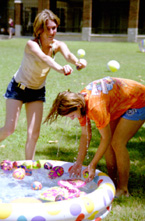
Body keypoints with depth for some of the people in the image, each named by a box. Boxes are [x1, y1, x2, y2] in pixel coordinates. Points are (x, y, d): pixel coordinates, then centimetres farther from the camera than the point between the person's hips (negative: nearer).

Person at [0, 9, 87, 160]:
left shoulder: (58, 45, -14)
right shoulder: (31, 45, -27)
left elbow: (68, 55, -36)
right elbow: (44, 58, -48)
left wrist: (77, 62, -60)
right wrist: (60, 69, -68)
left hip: (37, 91, 4)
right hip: (18, 87, -3)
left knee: (34, 133, 0)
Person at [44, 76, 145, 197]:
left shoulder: (96, 108, -37)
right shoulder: (80, 101, -10)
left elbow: (106, 138, -25)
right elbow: (85, 135, -1)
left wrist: (92, 165, -18)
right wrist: (79, 163, 0)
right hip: (122, 105, 8)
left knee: (117, 143, -15)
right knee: (109, 142, 1)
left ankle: (123, 189, -4)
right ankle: (112, 182, 11)